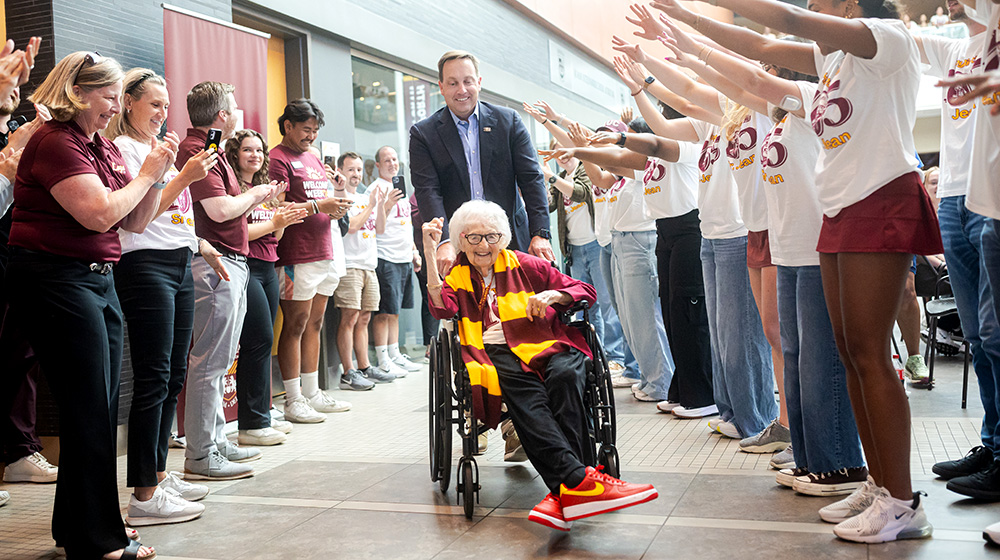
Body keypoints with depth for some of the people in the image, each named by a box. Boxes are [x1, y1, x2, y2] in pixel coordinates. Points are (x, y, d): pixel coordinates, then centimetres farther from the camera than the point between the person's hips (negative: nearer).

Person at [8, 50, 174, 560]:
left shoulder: (106, 147, 15)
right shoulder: (55, 142, -12)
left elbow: (135, 222, 15)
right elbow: (99, 214, -23)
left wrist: (158, 174, 2)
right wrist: (146, 174, -10)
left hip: (98, 278, 9)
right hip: (55, 279, -9)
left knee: (101, 408, 11)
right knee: (90, 410, -6)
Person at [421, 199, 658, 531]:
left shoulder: (523, 265, 21)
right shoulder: (457, 278, 21)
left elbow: (587, 292, 19)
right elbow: (442, 308, -4)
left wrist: (553, 295, -2)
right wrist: (429, 251, -6)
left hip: (545, 343, 1)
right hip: (495, 353, -1)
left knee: (564, 375, -35)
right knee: (523, 390, -36)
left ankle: (563, 491, -44)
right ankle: (579, 478, -52)